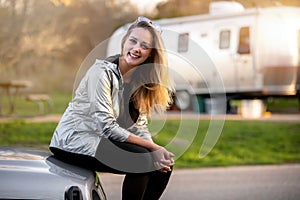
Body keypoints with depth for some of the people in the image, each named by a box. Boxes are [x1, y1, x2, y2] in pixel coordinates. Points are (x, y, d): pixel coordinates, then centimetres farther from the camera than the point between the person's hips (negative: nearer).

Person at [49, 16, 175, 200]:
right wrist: (152, 148, -22)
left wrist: (156, 150, -18)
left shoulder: (139, 81, 6)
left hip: (102, 141, 8)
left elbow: (140, 127, 3)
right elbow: (107, 126, -24)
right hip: (74, 141, -8)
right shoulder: (102, 72, -18)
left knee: (164, 163, -5)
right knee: (141, 160, -25)